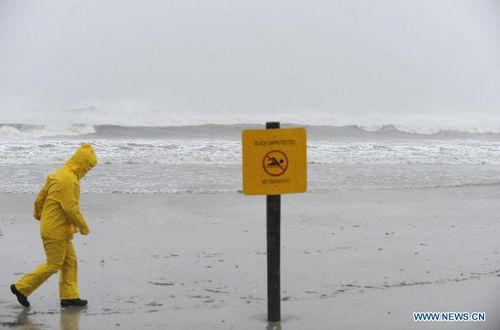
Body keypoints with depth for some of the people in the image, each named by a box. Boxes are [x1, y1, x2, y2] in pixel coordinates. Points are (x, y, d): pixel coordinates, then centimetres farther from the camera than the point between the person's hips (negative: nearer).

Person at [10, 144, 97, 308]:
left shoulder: (59, 174, 10)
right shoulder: (69, 180, -21)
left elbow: (40, 197, 17)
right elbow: (71, 208, -23)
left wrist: (38, 214, 31)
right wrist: (83, 226, -11)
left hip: (61, 230, 10)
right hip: (56, 230, -10)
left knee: (70, 261, 12)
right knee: (53, 265, -2)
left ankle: (69, 296, 15)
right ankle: (22, 288, 6)